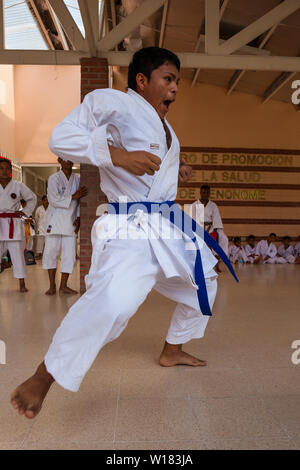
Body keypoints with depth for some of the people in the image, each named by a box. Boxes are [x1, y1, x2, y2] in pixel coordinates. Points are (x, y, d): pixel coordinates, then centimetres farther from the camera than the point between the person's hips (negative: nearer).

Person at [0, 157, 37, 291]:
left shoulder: (19, 186, 2)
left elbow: (32, 198, 14)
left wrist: (25, 212, 6)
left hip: (14, 224, -1)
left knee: (17, 253, 0)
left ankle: (22, 284, 8)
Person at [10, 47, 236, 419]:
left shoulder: (164, 126, 20)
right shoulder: (113, 102, -7)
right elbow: (61, 138, -15)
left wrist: (175, 171, 10)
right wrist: (118, 155, -27)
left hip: (168, 226, 10)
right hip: (129, 226, -10)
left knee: (203, 282, 21)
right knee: (114, 301, -31)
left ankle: (172, 351, 40)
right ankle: (42, 379, -9)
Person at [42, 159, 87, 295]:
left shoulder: (78, 179, 7)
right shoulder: (54, 178, -4)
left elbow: (80, 201, 11)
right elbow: (53, 199, -16)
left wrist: (78, 217, 0)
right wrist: (73, 196, -19)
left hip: (71, 221, 3)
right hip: (55, 219, -3)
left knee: (69, 253, 1)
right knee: (50, 252, -2)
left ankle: (63, 285, 12)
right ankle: (52, 285, 12)